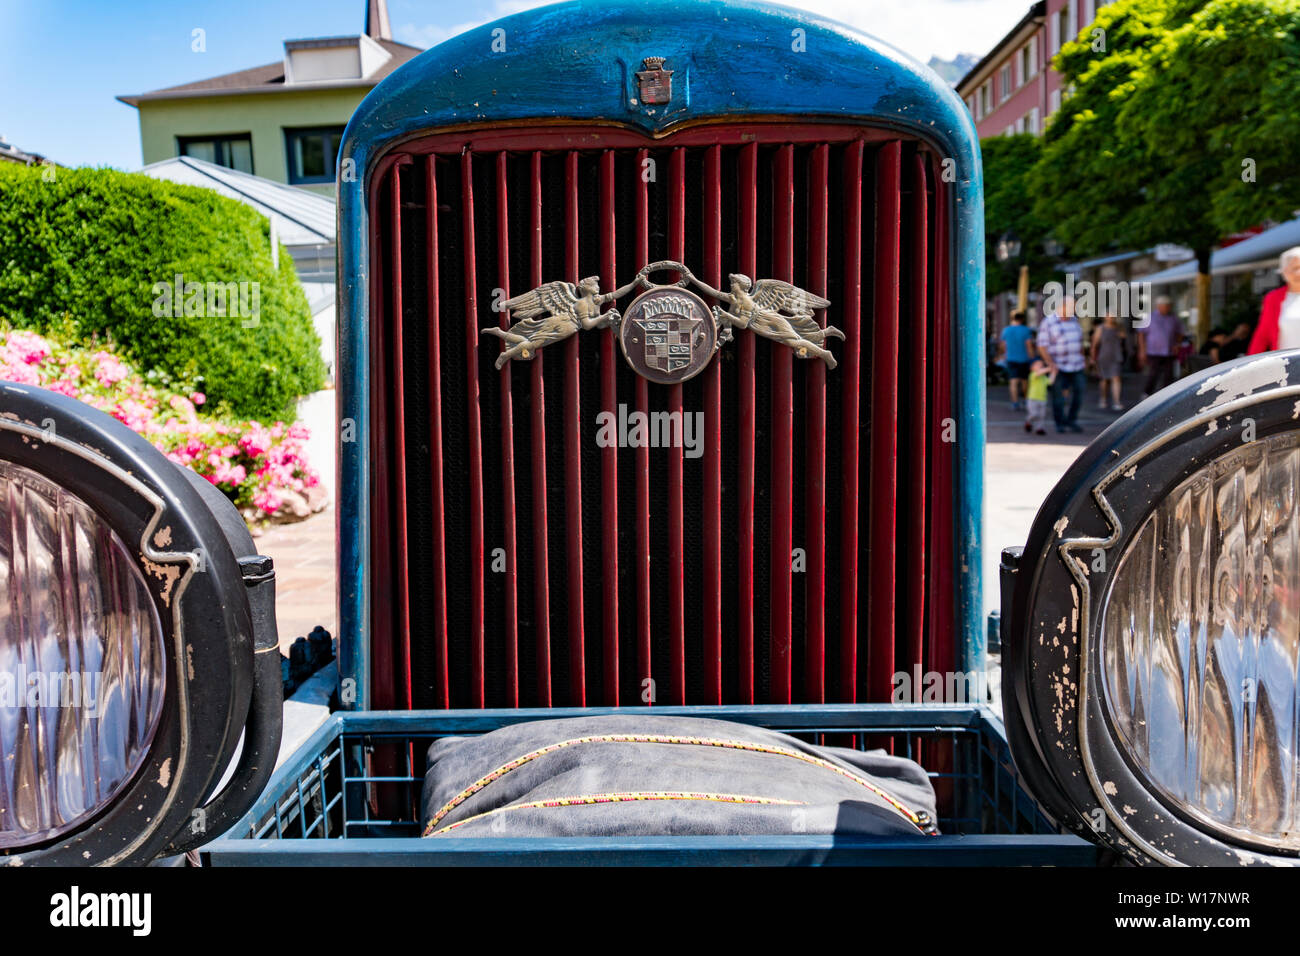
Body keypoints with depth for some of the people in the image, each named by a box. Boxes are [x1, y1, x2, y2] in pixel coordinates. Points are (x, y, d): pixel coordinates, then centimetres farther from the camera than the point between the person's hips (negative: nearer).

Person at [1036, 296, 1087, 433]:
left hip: (1076, 365, 5)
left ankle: (1071, 421, 16)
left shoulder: (1074, 320, 10)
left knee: (1078, 393, 3)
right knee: (1058, 396, -1)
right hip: (1058, 366, -5)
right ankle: (1060, 423, 11)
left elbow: (1080, 341, 21)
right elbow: (1042, 346, -12)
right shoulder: (1048, 323, -8)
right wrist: (1050, 364, -19)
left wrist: (1082, 358, 17)